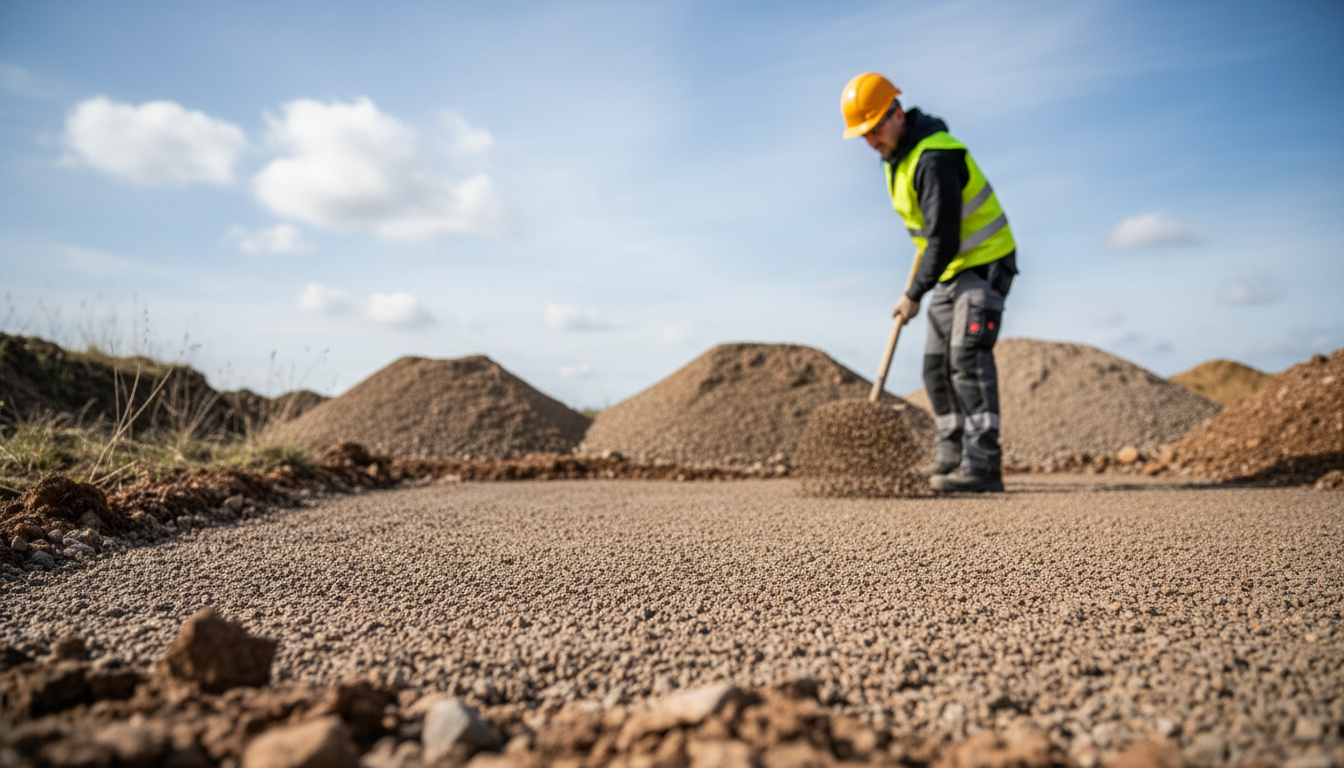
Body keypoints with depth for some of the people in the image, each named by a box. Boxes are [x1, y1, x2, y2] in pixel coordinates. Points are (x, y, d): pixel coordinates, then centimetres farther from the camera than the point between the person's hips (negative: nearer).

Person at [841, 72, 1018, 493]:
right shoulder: (897, 153, 6)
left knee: (968, 356, -19)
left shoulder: (934, 158, -24)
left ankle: (983, 465, -19)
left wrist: (914, 293, -20)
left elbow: (944, 239, -26)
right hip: (950, 269, 10)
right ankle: (952, 457, 12)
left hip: (983, 263, -10)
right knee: (937, 365, 6)